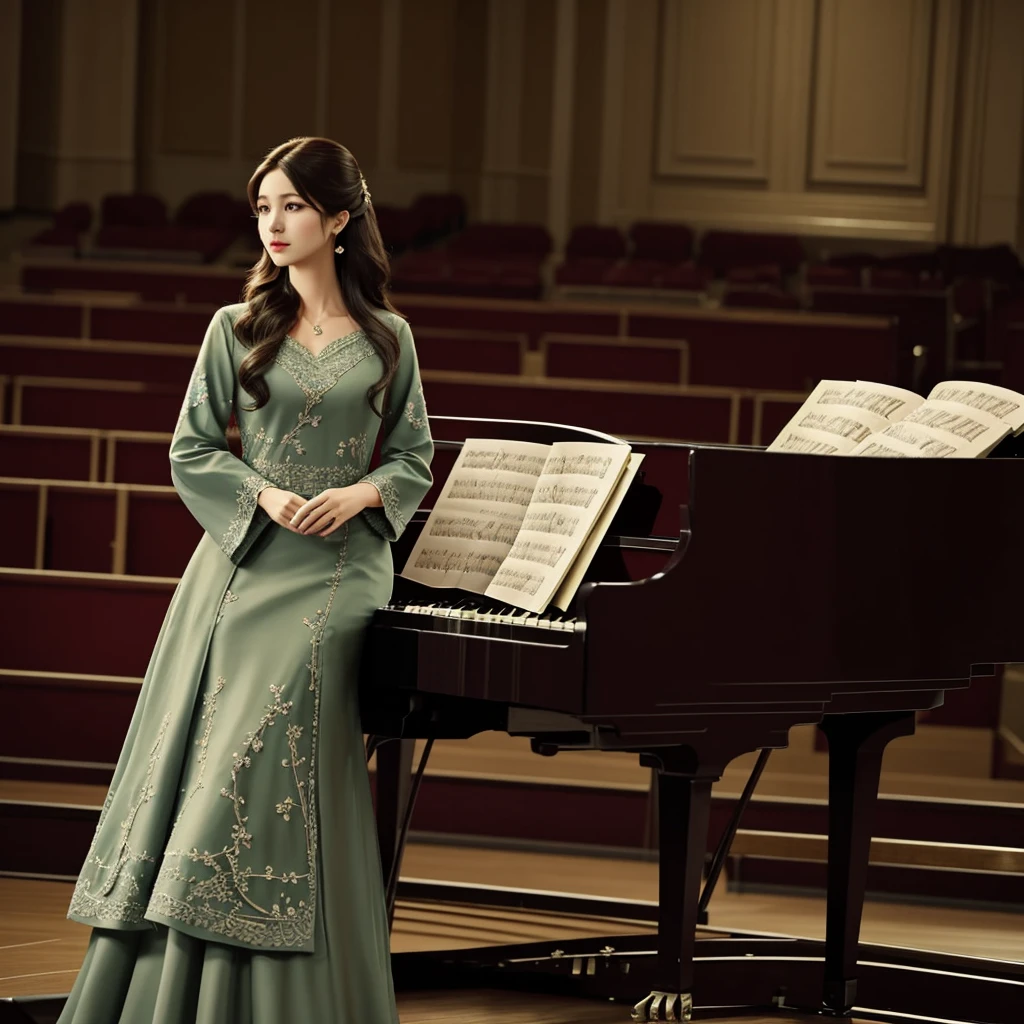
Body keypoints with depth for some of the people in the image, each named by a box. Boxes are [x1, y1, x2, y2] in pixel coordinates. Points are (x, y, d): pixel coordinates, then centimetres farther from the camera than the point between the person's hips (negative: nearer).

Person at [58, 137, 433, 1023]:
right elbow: (192, 452, 5)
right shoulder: (239, 329, 6)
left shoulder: (386, 340, 7)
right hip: (245, 561, 1)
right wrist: (265, 495, -11)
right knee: (203, 766, -2)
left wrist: (362, 493, -9)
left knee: (270, 769, -9)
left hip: (336, 571, -1)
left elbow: (415, 460, 11)